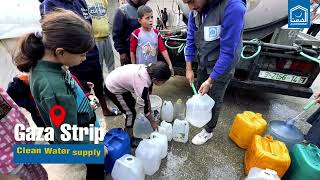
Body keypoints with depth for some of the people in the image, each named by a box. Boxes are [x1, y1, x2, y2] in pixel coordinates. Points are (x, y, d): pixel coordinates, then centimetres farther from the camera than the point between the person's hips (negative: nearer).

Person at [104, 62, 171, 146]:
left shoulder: (146, 70, -10)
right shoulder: (143, 84, -33)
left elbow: (146, 95, 2)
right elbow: (142, 106, -21)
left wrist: (150, 110, 9)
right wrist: (152, 122, -6)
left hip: (115, 80, 9)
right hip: (113, 89, -9)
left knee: (132, 103, 22)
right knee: (131, 113, -2)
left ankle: (127, 130, 42)